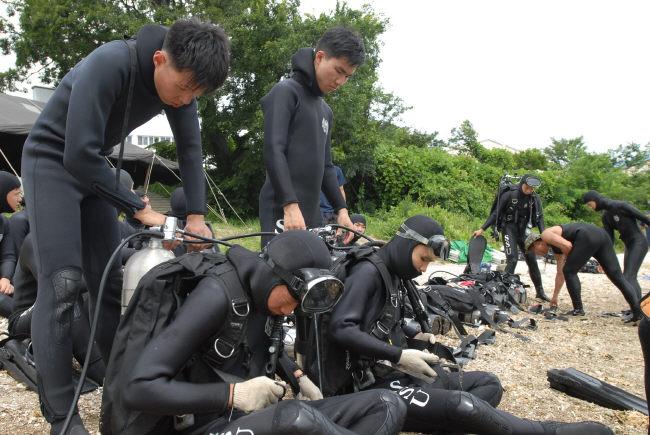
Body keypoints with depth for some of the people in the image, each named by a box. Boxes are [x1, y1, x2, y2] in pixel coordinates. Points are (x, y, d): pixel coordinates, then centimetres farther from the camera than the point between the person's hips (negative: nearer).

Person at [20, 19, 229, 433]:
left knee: (111, 281, 5)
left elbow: (190, 148, -4)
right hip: (52, 162, -6)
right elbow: (78, 154, -33)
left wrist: (196, 215, -12)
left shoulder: (180, 77, -11)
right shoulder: (108, 65, -32)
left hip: (91, 166, 7)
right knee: (61, 284, -14)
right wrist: (141, 209, -27)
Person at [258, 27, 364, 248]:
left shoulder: (326, 111, 23)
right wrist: (290, 205, -25)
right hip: (282, 212, -8)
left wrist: (341, 209, 9)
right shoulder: (285, 92, -3)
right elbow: (273, 151, -15)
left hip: (311, 214, 8)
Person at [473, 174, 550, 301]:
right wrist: (482, 229, -15)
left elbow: (540, 216, 4)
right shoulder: (509, 194, -15)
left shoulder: (535, 198, -4)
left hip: (523, 229, 4)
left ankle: (540, 291, 19)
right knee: (512, 258, -18)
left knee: (532, 259, 6)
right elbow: (496, 213, -10)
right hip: (509, 227, -4)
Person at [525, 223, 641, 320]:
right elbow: (560, 273, 38)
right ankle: (638, 311, -1)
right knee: (618, 277, 4)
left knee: (569, 272, 4)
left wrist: (566, 258, 11)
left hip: (588, 238, -10)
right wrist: (555, 297, 42)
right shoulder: (557, 248, 33)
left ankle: (578, 309, 8)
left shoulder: (546, 235, 9)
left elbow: (567, 246, -10)